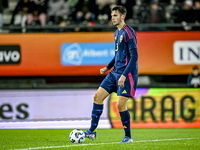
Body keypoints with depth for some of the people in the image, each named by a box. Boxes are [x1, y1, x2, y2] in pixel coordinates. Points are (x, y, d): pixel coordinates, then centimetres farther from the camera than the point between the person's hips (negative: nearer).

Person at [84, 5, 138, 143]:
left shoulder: (128, 32, -14)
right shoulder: (117, 33, 14)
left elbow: (134, 56, -19)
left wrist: (124, 75, -24)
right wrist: (108, 67, 22)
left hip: (127, 74, -9)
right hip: (115, 73, 9)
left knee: (121, 104, -12)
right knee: (98, 96, 4)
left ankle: (128, 137, 3)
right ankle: (92, 132, 8)